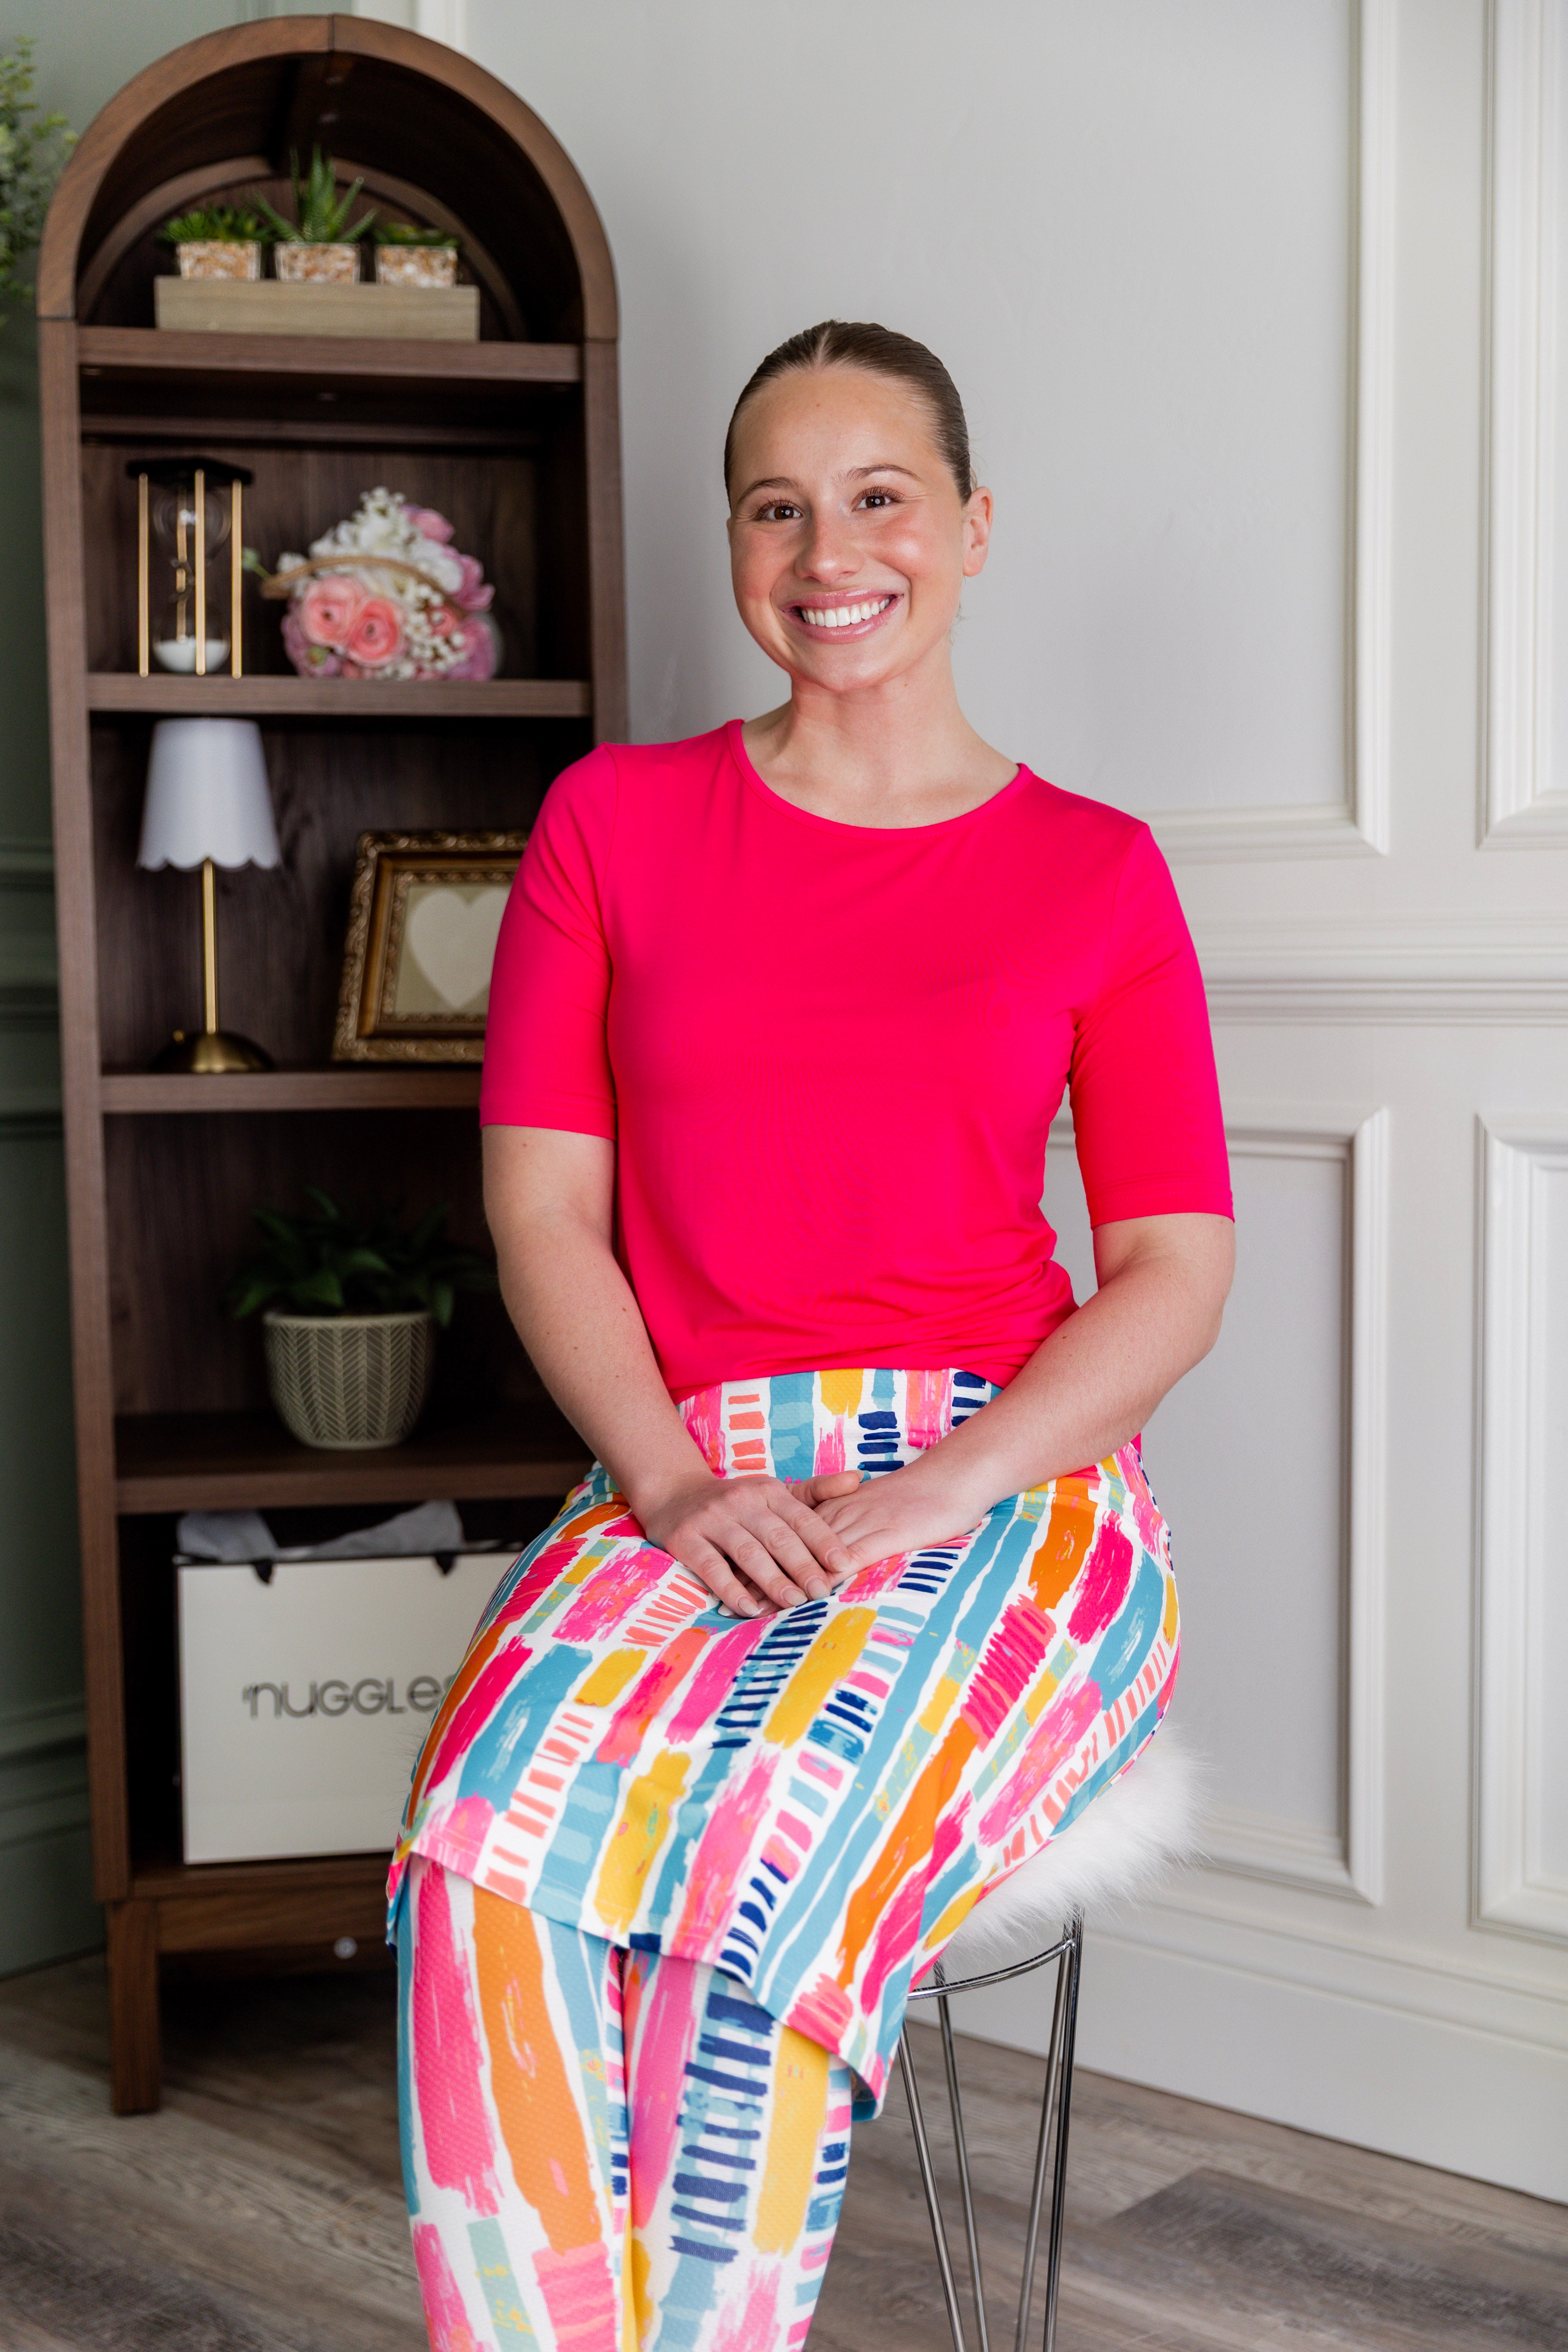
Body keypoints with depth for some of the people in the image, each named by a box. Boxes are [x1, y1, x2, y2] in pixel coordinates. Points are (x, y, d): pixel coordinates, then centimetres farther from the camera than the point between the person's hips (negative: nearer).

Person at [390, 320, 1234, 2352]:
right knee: (488, 1836, -29)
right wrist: (675, 1485, -10)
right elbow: (541, 1206, 6)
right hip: (688, 1470, 2)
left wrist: (928, 1498, -13)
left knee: (768, 1858, -31)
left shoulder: (1094, 873, 7)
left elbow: (1176, 1272, 2)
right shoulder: (612, 821, 11)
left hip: (1009, 1479, -1)